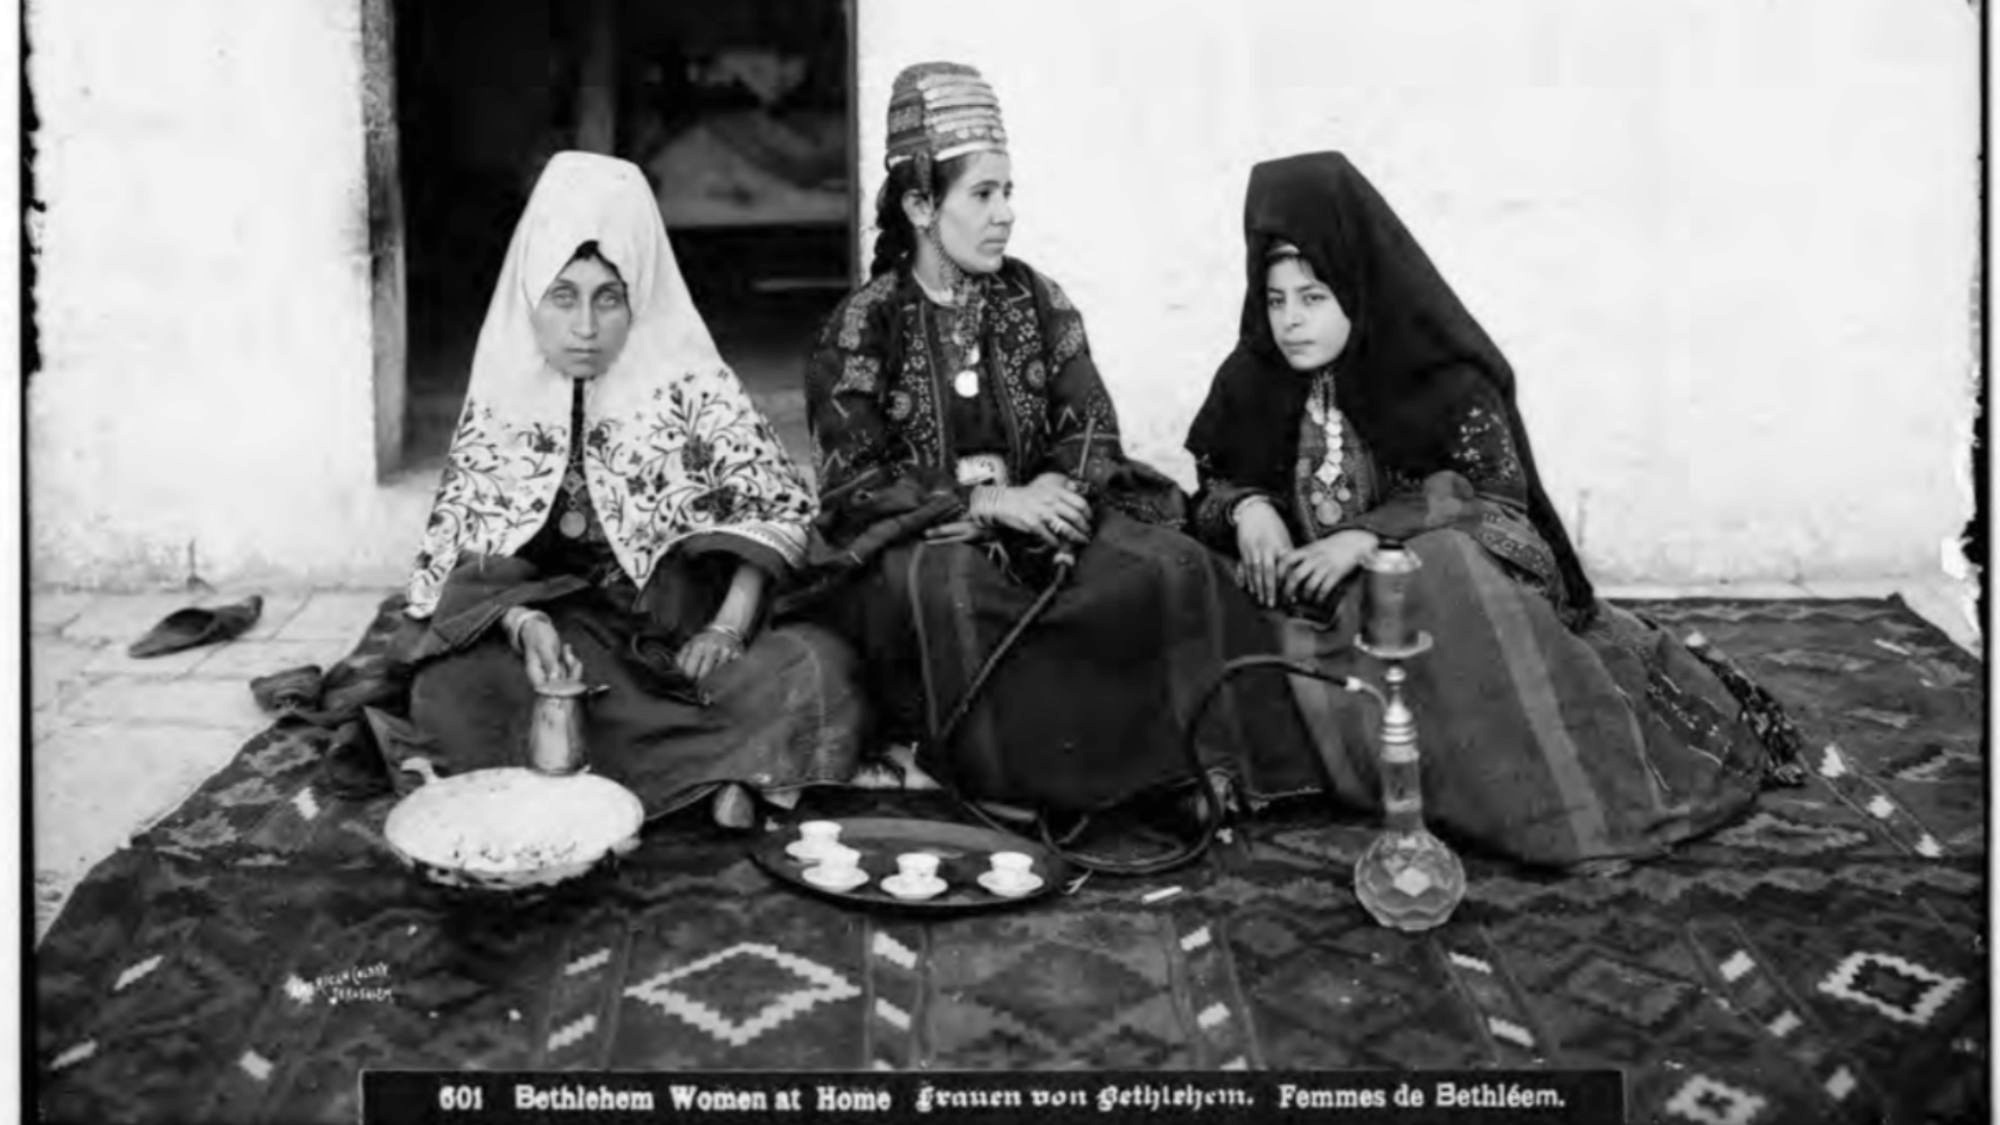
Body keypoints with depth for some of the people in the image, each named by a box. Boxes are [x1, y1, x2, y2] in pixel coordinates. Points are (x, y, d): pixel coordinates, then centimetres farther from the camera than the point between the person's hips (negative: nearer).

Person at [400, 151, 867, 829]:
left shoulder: (688, 384, -1)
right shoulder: (501, 395, 5)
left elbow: (776, 505, -3)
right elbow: (468, 548, 1)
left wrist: (728, 628, -17)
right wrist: (521, 622, -20)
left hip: (682, 633, -2)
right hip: (557, 634, 3)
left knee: (814, 666, -30)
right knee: (451, 690, -31)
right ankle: (727, 769, -29)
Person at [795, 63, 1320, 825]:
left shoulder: (1034, 300, 9)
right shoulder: (865, 326, -2)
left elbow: (1092, 431, 5)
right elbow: (853, 489, -9)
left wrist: (1057, 490, -19)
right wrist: (989, 503, -22)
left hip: (1036, 524, 3)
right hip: (917, 543, -3)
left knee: (1169, 565, -26)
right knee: (947, 590, -40)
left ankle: (1188, 770, -22)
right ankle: (967, 767, -23)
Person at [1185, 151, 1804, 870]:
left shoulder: (1440, 377, -10)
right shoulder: (1253, 382, -1)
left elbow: (1500, 498, -13)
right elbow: (1212, 483, 10)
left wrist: (1369, 535, -26)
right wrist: (1248, 508, -15)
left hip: (1442, 589, -3)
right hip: (1321, 606, 3)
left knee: (1444, 559, -35)